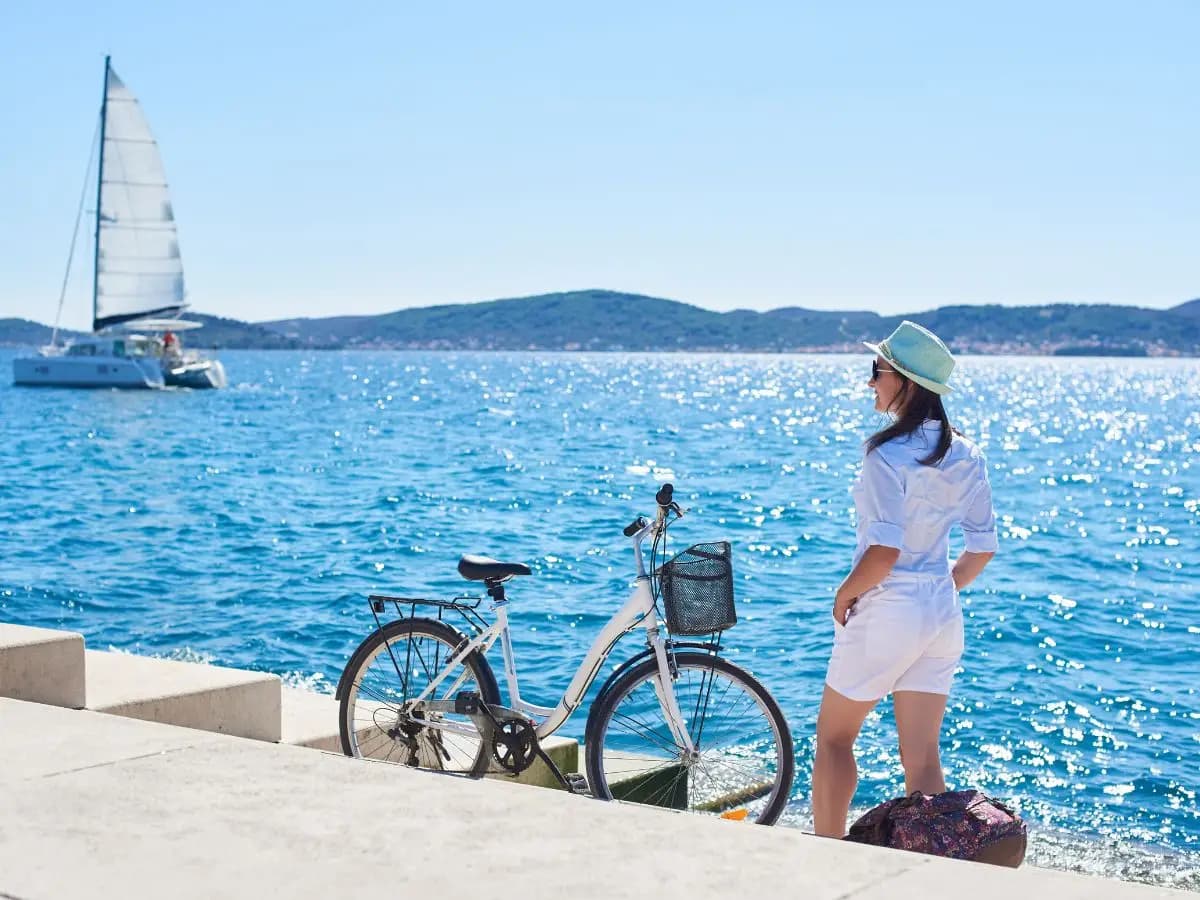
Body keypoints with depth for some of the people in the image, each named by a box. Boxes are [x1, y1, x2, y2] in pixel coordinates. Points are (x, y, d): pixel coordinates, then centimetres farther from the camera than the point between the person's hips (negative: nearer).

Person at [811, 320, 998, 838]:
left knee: (834, 737, 13)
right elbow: (982, 548, 8)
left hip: (886, 613, -6)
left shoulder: (888, 453, -18)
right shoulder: (965, 456, 5)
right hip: (942, 615, 7)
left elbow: (885, 549, -23)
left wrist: (844, 594, -9)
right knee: (923, 757, 8)